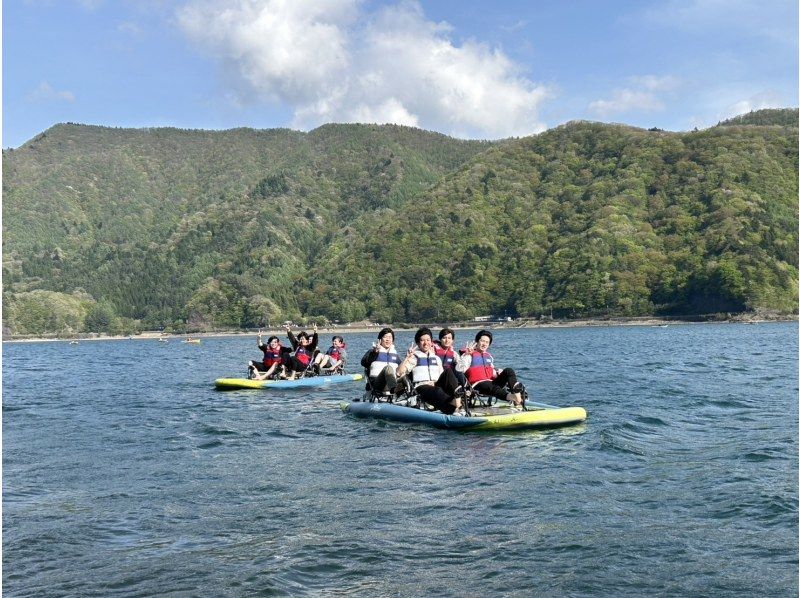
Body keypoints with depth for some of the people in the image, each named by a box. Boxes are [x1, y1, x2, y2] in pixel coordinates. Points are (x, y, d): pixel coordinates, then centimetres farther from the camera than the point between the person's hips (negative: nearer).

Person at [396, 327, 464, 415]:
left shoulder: (436, 358, 24)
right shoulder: (414, 357, 10)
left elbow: (443, 377, 21)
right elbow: (399, 373, -4)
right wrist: (407, 358, -14)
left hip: (437, 386, 5)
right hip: (422, 387, -4)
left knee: (448, 370, -20)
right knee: (437, 391, -38)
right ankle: (454, 410, -57)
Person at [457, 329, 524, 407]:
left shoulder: (489, 356, 27)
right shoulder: (470, 355, 6)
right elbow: (459, 370, -9)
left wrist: (497, 373, 12)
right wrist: (466, 354, -16)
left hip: (492, 381, 7)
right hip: (478, 385, -7)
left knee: (508, 371, -13)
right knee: (491, 386, -39)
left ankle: (517, 394, -36)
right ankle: (511, 397, -67)